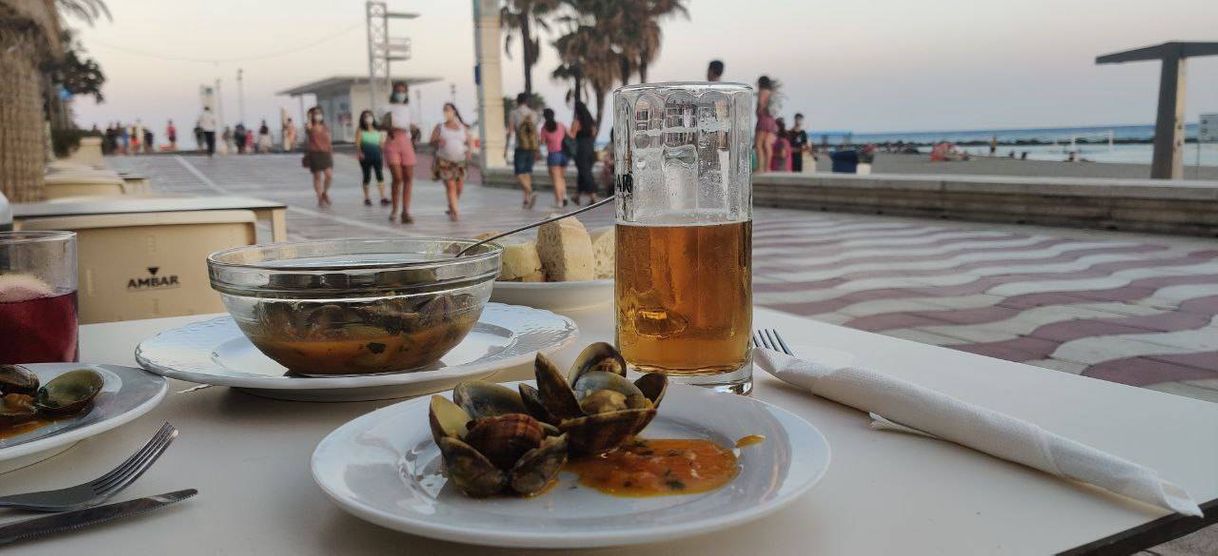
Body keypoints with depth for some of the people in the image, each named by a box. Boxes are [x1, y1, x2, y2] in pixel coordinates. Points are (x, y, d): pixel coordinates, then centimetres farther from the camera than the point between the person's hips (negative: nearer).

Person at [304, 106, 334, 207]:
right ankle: (320, 199, 13)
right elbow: (308, 127, -28)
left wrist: (331, 153, 12)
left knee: (330, 175, -10)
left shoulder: (325, 128, 11)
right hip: (315, 154, -3)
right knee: (318, 177, 3)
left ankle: (325, 192, 16)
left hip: (326, 153, 3)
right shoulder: (310, 127, -1)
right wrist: (309, 118, -19)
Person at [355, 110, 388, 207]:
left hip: (377, 155, 2)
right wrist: (359, 152, -22)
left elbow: (382, 144, 13)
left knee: (380, 175, -11)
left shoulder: (378, 131, 10)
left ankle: (383, 198, -16)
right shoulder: (360, 131, 3)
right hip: (365, 156, -1)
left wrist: (383, 155, 8)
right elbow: (357, 143, -6)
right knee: (367, 177, 5)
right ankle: (366, 198, 19)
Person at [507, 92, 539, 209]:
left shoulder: (514, 114, -2)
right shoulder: (533, 114, 9)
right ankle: (527, 200, 10)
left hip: (520, 147, -4)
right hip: (532, 146, 4)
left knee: (519, 174, -2)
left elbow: (510, 132, -6)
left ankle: (530, 193, -25)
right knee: (527, 172, 12)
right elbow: (536, 132, 12)